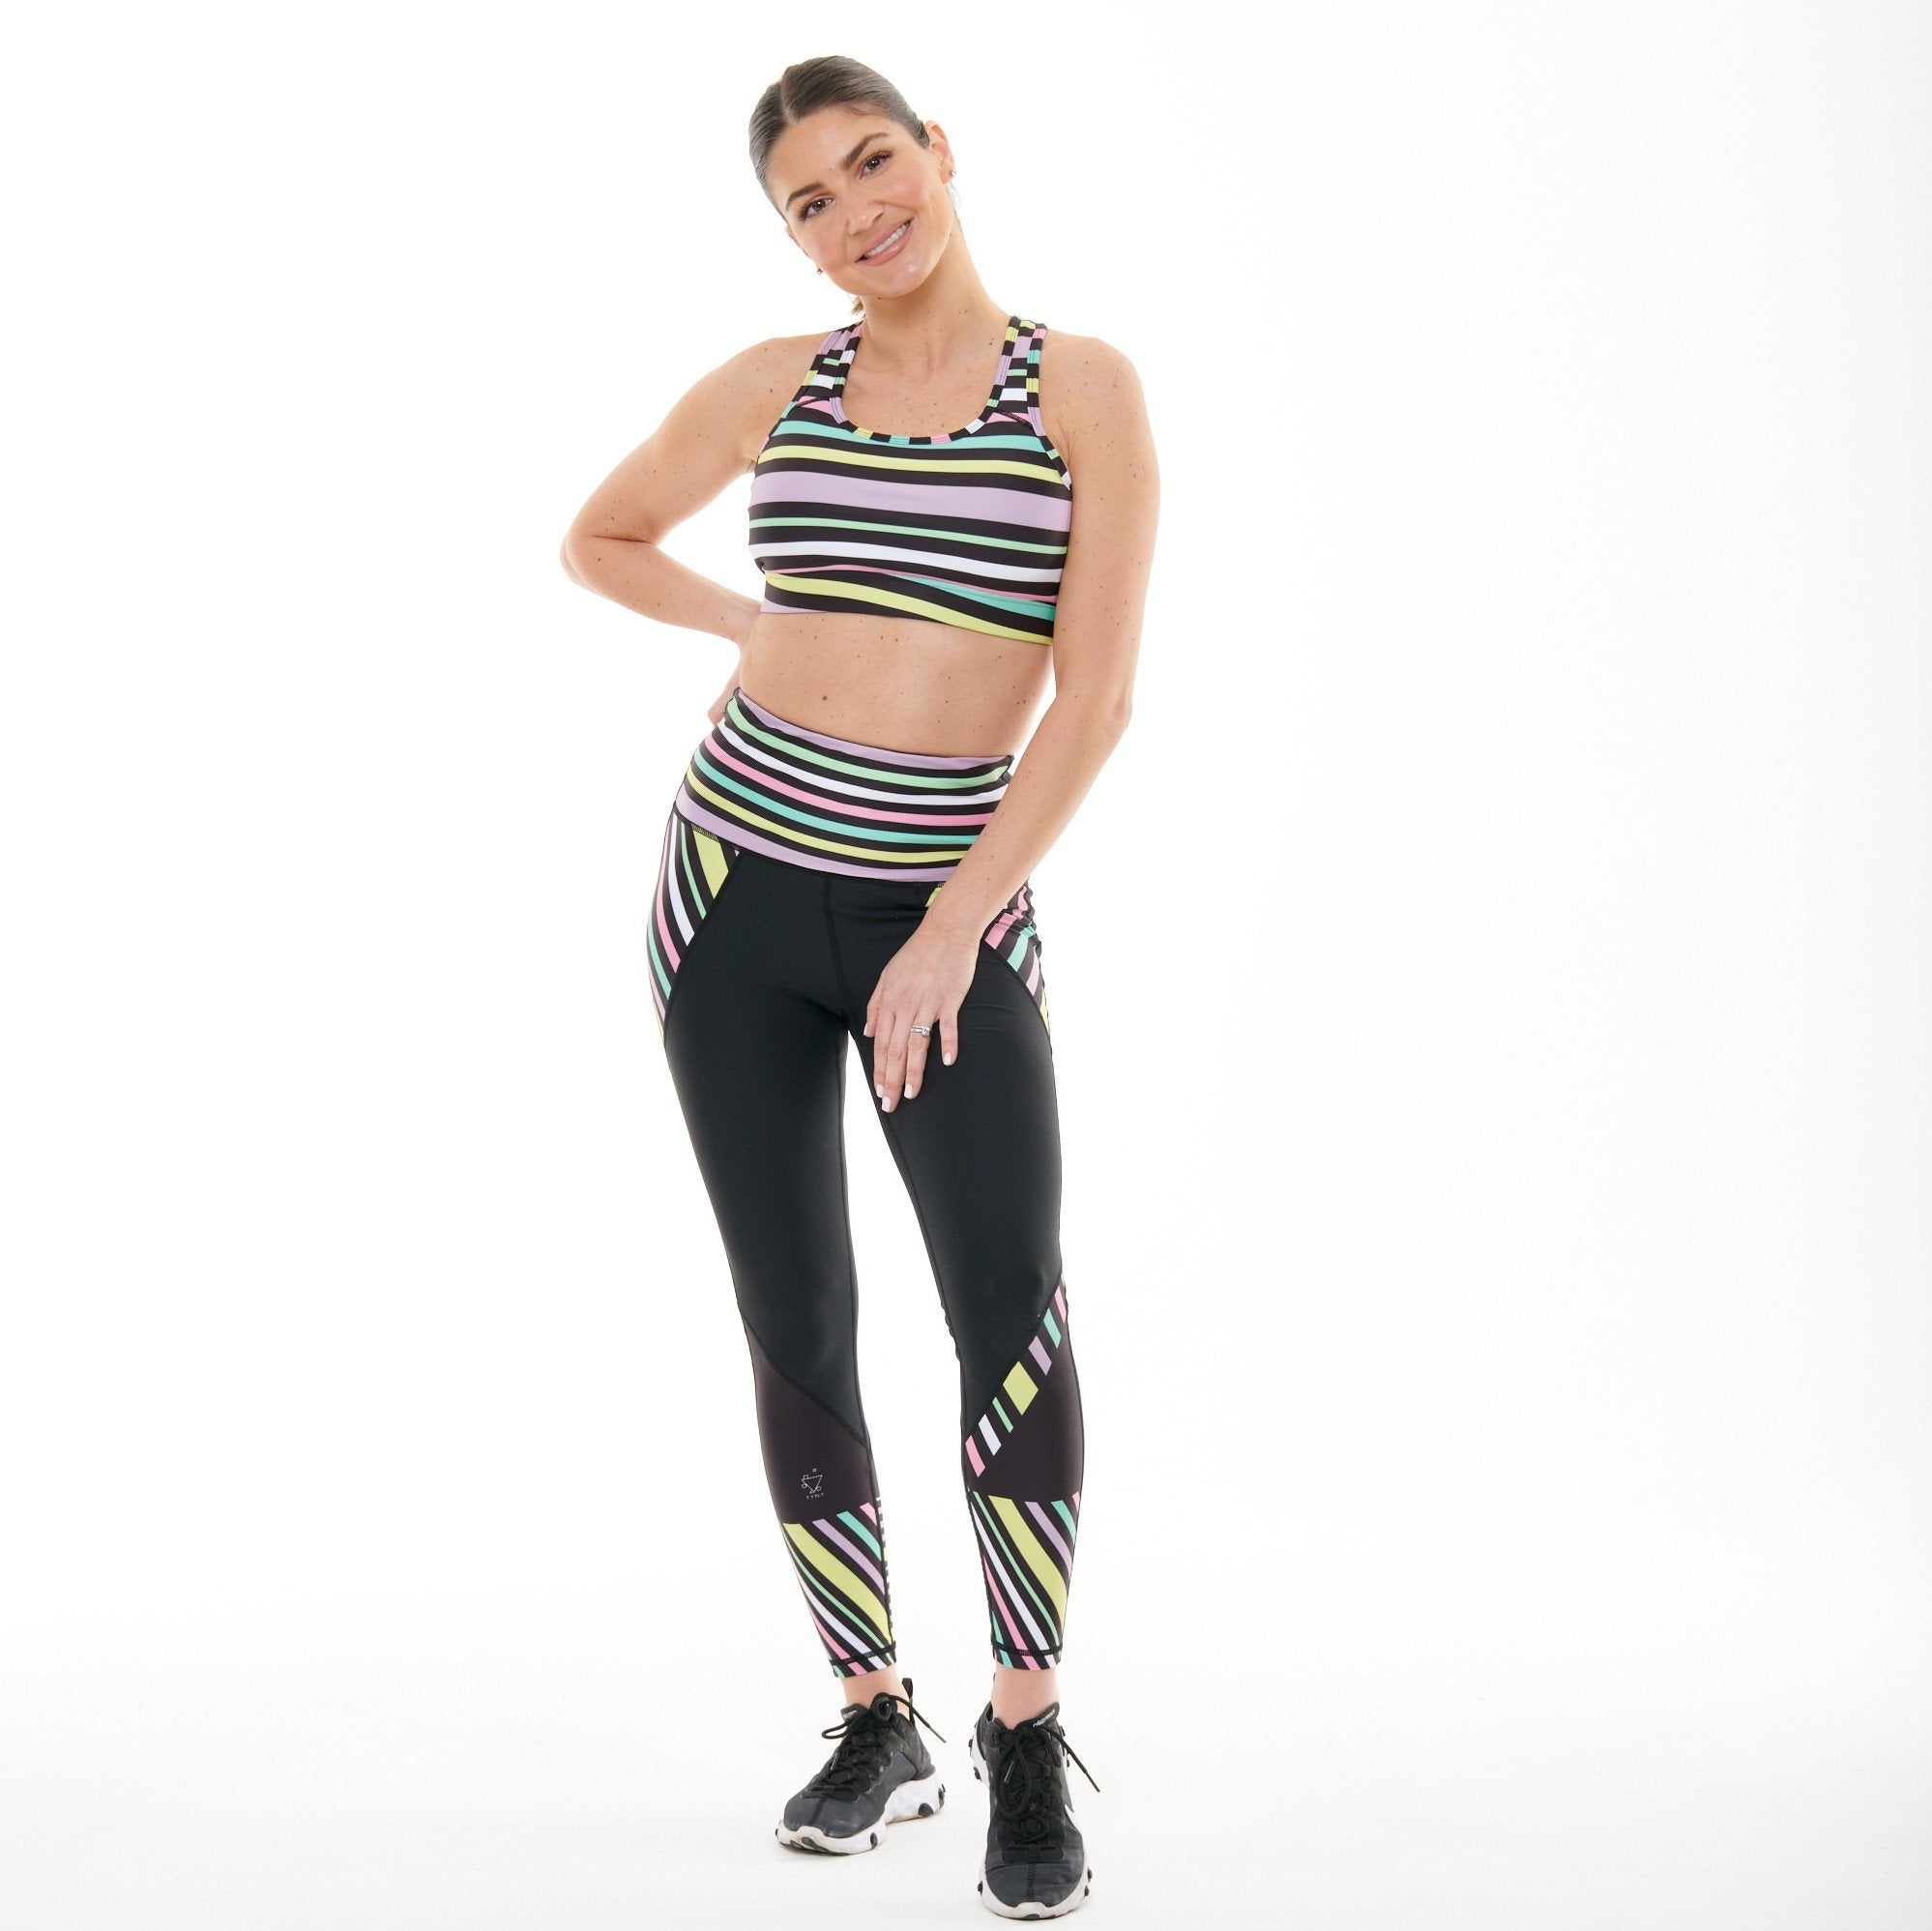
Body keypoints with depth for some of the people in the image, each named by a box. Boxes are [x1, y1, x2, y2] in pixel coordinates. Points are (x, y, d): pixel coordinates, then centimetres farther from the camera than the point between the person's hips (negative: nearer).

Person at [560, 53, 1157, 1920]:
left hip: (954, 901, -2)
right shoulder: (775, 386, 5)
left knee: (1013, 1315, -16)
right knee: (796, 1334, 4)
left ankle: (1028, 1736, -2)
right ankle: (876, 1726, 17)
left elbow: (1096, 692, -9)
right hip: (742, 882, 3)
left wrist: (956, 928, -14)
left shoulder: (1082, 387, -3)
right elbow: (599, 538, 23)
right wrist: (764, 630, 10)